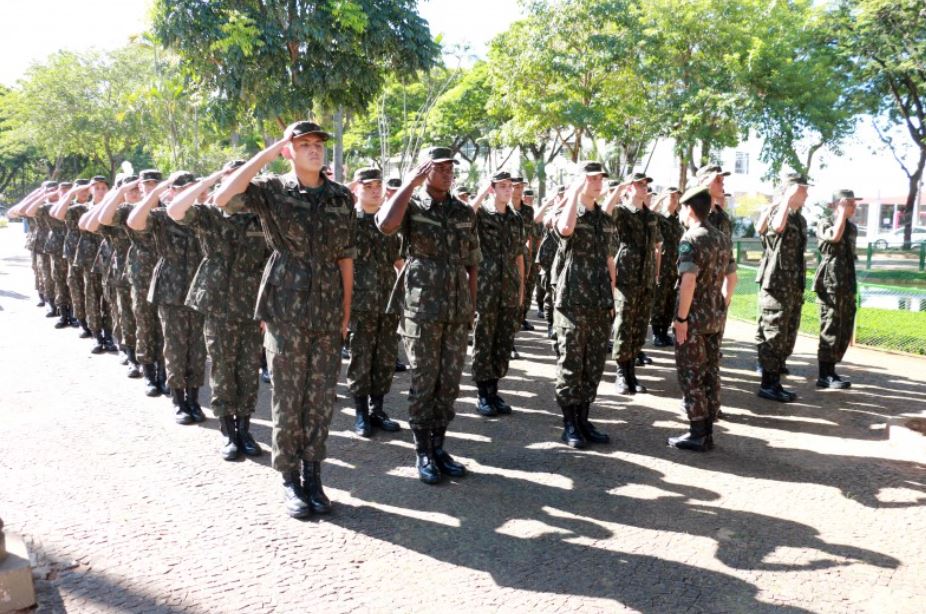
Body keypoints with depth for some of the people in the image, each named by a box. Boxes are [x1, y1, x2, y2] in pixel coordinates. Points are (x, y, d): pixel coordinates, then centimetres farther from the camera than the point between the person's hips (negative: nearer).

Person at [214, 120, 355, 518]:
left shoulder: (341, 197, 8)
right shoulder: (272, 190, 0)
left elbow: (346, 257, 10)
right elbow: (222, 198, -19)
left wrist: (346, 313, 8)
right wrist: (269, 152, -14)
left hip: (328, 312, 3)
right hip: (286, 309, -3)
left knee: (321, 398, 7)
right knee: (287, 397, 4)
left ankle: (313, 476, 21)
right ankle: (290, 479, 18)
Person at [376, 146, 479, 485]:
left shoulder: (465, 212, 11)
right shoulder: (412, 206, -2)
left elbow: (472, 263, 15)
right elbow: (386, 225, -26)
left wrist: (471, 305, 10)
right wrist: (411, 182, -17)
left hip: (457, 311, 4)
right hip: (421, 309, -4)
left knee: (449, 382, 9)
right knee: (423, 382, 3)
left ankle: (439, 446, 22)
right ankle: (422, 453, 14)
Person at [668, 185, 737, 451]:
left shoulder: (691, 238, -15)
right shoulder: (722, 238, 11)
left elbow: (688, 281, -24)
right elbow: (732, 277, 17)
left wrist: (681, 318, -19)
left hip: (694, 318, -8)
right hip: (715, 318, 8)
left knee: (691, 376, 0)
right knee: (711, 374, 11)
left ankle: (697, 435, 3)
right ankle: (707, 432, 18)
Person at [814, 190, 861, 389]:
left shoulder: (853, 227, 18)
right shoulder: (825, 223, -2)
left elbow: (850, 255, 22)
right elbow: (835, 236, -25)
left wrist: (852, 286, 19)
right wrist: (843, 213, -12)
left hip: (848, 285, 7)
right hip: (830, 285, -7)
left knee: (845, 331, 8)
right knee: (830, 330, -7)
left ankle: (830, 371, 17)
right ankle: (825, 375, -2)